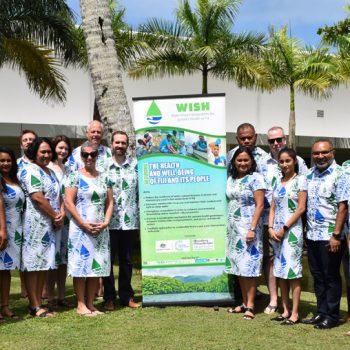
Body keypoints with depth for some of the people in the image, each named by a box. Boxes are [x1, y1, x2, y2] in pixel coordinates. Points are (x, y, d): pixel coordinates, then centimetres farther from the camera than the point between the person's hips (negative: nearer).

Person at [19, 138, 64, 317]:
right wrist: (55, 216, -10)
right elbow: (38, 198, -17)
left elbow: (58, 195, 17)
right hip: (35, 224, -9)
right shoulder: (30, 170, -8)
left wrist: (62, 214, -2)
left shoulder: (51, 172, 19)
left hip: (50, 224, 9)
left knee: (44, 263, 9)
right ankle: (34, 306, -1)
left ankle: (38, 303, 15)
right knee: (33, 263, -4)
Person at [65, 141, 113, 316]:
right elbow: (68, 202, -8)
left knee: (98, 266, 5)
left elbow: (110, 202, 11)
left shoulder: (104, 177, 11)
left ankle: (90, 303, 15)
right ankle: (81, 304, 5)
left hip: (101, 228, 4)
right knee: (81, 264, -3)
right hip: (80, 228, -4)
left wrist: (105, 222, -4)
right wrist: (84, 224, -14)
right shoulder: (75, 176, -2)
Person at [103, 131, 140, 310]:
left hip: (130, 221, 2)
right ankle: (109, 297, 16)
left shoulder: (135, 164, 6)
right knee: (108, 260, 5)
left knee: (127, 260, 11)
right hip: (110, 221, -2)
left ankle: (126, 296, 22)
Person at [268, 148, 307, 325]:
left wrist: (285, 228, -12)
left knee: (293, 271, -5)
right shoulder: (278, 182, 14)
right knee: (280, 272, 8)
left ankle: (295, 313, 0)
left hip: (292, 230, -6)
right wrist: (270, 228, -1)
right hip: (277, 231, 6)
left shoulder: (300, 180, -3)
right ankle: (285, 310, 15)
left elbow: (301, 208, -9)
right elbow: (273, 208, 13)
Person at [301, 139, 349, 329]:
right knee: (317, 276, 14)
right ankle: (321, 312, 25)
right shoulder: (310, 174, 9)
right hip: (312, 234, 6)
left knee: (331, 276, 4)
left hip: (330, 236, -6)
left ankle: (332, 315, 15)